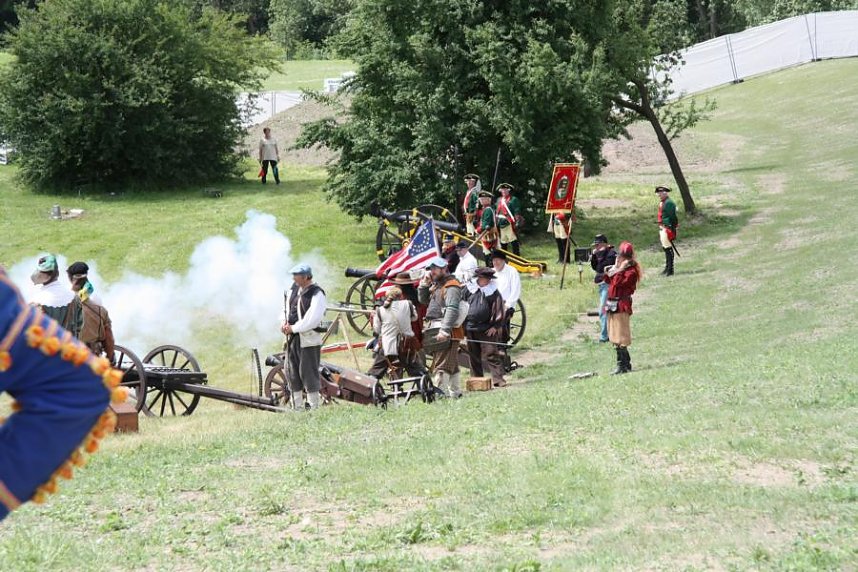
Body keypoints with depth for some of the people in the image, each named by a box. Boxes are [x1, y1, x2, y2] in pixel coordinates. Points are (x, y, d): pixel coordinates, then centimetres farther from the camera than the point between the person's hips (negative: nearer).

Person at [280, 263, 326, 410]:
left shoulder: (317, 295, -15)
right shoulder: (294, 289, 7)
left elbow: (311, 320, -21)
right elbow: (287, 307, 20)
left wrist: (293, 328, -17)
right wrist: (285, 322, 1)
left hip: (308, 339, -8)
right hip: (292, 338, 8)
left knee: (308, 373, -4)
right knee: (292, 373, 12)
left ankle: (313, 407, 6)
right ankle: (297, 407, 22)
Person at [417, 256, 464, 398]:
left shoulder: (451, 286, -13)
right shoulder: (437, 285, 19)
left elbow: (452, 310, -23)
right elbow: (423, 300, 25)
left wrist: (444, 330, -31)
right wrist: (424, 283, 10)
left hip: (446, 332, -10)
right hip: (436, 328, 10)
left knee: (441, 365, -15)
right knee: (452, 365, 17)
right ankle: (455, 392, 26)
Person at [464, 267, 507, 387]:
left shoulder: (493, 293, -6)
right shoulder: (473, 291, 11)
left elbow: (500, 311, -7)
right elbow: (466, 307, 21)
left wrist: (496, 326, -11)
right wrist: (465, 324, 16)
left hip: (487, 331, -7)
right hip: (471, 329, 7)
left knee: (491, 355, -11)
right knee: (474, 357, 11)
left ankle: (498, 379, -13)